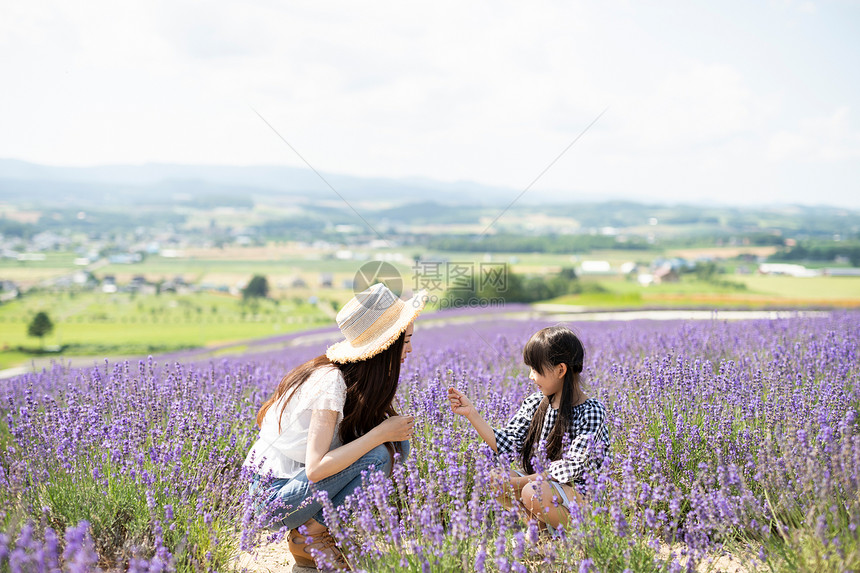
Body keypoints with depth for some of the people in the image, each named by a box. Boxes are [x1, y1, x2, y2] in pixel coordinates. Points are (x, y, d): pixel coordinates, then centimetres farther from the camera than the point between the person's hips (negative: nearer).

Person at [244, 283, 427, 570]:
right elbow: (315, 469, -29)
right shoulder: (330, 382, -25)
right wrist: (381, 433, -25)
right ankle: (311, 535, -5)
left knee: (396, 444, 0)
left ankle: (308, 535, 4)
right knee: (377, 454, -23)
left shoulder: (352, 376, 2)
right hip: (271, 496, -9)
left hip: (294, 479, 9)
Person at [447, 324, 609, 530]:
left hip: (579, 493, -7)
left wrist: (520, 482, -21)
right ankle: (542, 526, -4)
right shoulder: (535, 403, 2)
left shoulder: (591, 411, -16)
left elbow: (572, 468, -20)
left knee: (534, 492, -34)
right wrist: (471, 413, -11)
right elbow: (507, 443, -2)